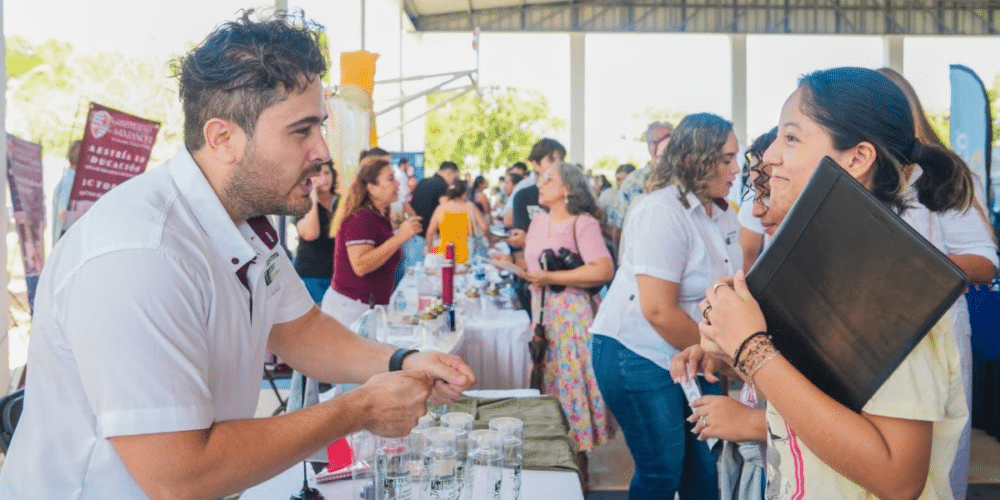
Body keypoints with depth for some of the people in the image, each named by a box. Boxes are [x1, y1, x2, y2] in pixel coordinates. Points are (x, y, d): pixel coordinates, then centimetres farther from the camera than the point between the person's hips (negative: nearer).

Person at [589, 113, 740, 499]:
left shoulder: (723, 214, 7)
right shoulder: (662, 212, -19)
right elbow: (659, 311, -24)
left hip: (693, 355, 7)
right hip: (638, 355, -7)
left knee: (705, 464, 8)